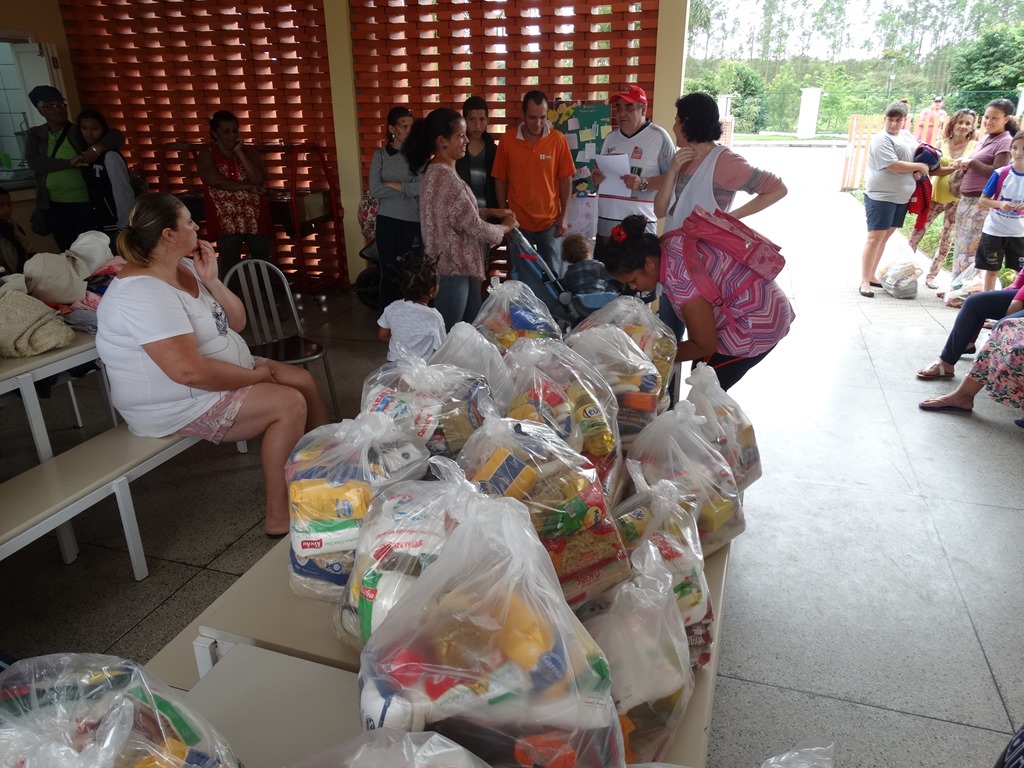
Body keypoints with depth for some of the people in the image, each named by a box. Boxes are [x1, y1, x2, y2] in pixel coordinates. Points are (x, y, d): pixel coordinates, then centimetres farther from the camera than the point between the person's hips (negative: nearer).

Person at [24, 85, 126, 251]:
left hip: (83, 202, -2)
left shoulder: (79, 132, 2)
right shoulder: (34, 134, 6)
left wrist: (97, 148, -25)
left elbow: (117, 135, -6)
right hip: (53, 205, 2)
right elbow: (33, 162, -9)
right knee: (67, 250, 10)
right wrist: (69, 163, -21)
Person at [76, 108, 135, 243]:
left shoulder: (110, 156, -13)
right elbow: (92, 194, 13)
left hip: (116, 226, -7)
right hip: (98, 227, 7)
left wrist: (124, 227, -15)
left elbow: (124, 193, -15)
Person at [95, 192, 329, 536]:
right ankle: (279, 516, -14)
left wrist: (212, 281, -7)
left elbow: (236, 323, 8)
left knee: (304, 381, 6)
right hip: (179, 405, -10)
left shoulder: (185, 267, 4)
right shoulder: (143, 293, -25)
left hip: (219, 376, 10)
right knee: (289, 404, -21)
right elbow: (189, 371, -32)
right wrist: (256, 375, -20)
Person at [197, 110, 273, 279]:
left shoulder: (249, 152, 6)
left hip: (254, 217, 2)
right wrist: (246, 187, -15)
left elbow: (259, 179, -9)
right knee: (229, 265, -2)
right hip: (226, 219, -2)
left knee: (262, 261, 8)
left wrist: (239, 153, -10)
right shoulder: (207, 154, 2)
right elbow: (214, 180, -15)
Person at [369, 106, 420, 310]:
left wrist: (392, 185, -8)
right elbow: (375, 190, -7)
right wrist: (407, 189, -10)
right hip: (387, 219, 1)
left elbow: (422, 187, -13)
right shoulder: (380, 155, 4)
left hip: (413, 220, -1)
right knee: (388, 272, 4)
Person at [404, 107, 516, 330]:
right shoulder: (445, 178, -23)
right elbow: (476, 229, -20)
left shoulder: (436, 171, 8)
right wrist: (505, 227, -2)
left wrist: (492, 212, 11)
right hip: (452, 269, -10)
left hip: (455, 264, 10)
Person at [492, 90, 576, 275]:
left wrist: (564, 215, -3)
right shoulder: (508, 139, -3)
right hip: (517, 222, 1)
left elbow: (566, 178, 0)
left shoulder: (558, 139, -4)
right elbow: (500, 179, 3)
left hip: (550, 221, 0)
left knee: (552, 274, 8)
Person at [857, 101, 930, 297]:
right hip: (881, 196, -8)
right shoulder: (881, 139, -10)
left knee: (885, 237, 11)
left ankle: (872, 276, 19)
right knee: (875, 237, -9)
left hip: (901, 197, 8)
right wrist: (919, 166, -9)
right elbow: (893, 165, -19)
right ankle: (864, 281, -5)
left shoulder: (906, 137, 16)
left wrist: (918, 172, 1)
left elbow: (917, 157, 23)